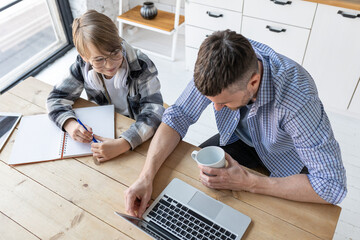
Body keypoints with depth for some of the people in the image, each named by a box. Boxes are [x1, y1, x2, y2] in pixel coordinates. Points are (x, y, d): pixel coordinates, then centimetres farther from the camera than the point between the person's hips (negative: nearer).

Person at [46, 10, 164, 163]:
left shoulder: (141, 66, -24)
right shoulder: (83, 66, -14)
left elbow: (153, 114, -30)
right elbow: (57, 98, -5)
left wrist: (122, 145, -45)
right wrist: (70, 125, -27)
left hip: (141, 136, -4)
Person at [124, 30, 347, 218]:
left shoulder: (297, 98, -41)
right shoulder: (219, 66, -29)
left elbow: (333, 185, -37)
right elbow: (178, 116, -22)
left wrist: (248, 183, -38)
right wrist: (146, 176, -35)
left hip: (287, 157, -3)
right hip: (242, 137, 4)